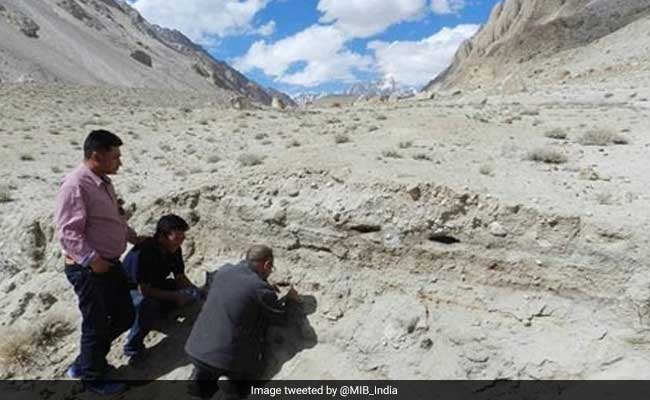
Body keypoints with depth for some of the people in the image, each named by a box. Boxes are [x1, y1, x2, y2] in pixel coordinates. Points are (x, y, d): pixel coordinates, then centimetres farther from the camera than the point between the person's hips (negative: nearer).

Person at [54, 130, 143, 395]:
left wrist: (134, 237, 22)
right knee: (96, 324, 7)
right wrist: (92, 260, -27)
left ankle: (86, 362, 38)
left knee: (124, 316, 18)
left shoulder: (103, 182, 9)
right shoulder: (75, 186, -21)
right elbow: (68, 232, -24)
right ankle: (92, 377, 31)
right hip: (88, 269, -9)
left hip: (110, 263, 9)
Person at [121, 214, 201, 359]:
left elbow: (180, 278, 0)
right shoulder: (142, 253, -33)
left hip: (156, 285, 8)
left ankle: (153, 316, 2)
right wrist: (175, 296, -31)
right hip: (131, 289, -7)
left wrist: (195, 292, -18)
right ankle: (132, 347, -19)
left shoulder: (175, 250, -10)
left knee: (193, 293, -6)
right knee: (148, 303, -40)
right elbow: (144, 290, -32)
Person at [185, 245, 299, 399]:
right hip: (229, 357, -6)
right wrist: (288, 298, 21)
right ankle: (232, 379, -4)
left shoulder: (224, 270, 2)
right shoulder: (261, 288, -15)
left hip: (197, 349, 6)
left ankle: (203, 373, 9)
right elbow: (278, 316, 3)